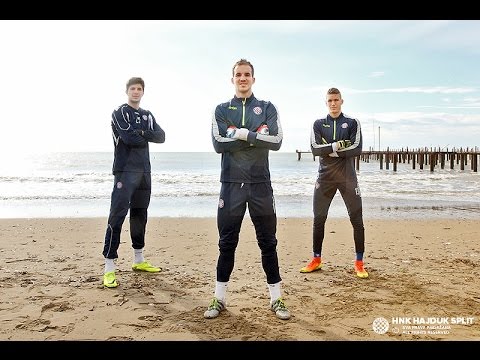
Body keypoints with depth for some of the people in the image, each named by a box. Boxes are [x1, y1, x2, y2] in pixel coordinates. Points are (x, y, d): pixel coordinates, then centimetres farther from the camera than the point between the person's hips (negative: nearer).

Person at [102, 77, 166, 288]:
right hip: (125, 171, -6)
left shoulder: (148, 116, 18)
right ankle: (109, 268, -10)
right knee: (117, 216, -11)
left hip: (144, 171, 7)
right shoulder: (119, 112, 0)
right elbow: (129, 138, -15)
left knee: (140, 215, 12)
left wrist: (142, 133, -12)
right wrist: (147, 137, -1)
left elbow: (161, 137, 3)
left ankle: (139, 260, 23)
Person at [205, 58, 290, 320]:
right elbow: (218, 143, -8)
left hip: (260, 184, 0)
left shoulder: (267, 108, 8)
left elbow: (276, 141, -8)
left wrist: (242, 134, -13)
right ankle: (219, 298, 18)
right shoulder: (221, 110, 9)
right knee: (227, 243, 7)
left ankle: (276, 299, 16)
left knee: (268, 242, 6)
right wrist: (256, 136, -10)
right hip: (231, 184, 1)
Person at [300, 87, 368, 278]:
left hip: (347, 177, -1)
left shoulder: (352, 123, 4)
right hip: (325, 177, 2)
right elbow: (315, 148, -6)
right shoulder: (318, 124, 8)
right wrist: (336, 146, -16)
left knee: (357, 219, -2)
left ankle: (359, 263, 8)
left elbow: (356, 149, -10)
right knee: (318, 219, 5)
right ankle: (316, 260, 18)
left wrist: (329, 150, -10)